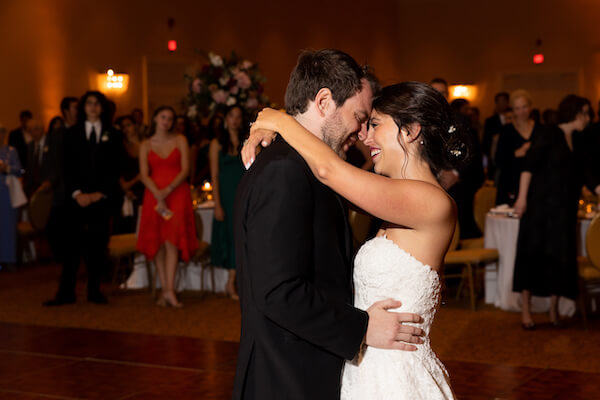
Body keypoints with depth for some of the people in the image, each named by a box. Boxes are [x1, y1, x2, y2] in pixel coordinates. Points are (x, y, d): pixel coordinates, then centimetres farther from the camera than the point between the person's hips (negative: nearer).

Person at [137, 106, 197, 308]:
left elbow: (185, 169, -2)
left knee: (172, 240, -12)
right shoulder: (146, 145, 10)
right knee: (157, 243, -1)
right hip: (154, 196, 2)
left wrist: (168, 190, -14)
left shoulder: (180, 140, 7)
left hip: (177, 194, -2)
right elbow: (144, 174, 0)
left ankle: (169, 290, -17)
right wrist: (158, 196, -14)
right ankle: (165, 290, 2)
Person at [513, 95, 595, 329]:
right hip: (541, 206, -7)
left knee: (560, 258, 7)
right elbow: (529, 167, -13)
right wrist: (522, 198, -19)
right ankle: (526, 311, 4)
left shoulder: (577, 142, 12)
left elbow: (581, 175, 16)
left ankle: (554, 311, 18)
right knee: (533, 255, -2)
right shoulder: (548, 137, -8)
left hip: (564, 210, 7)